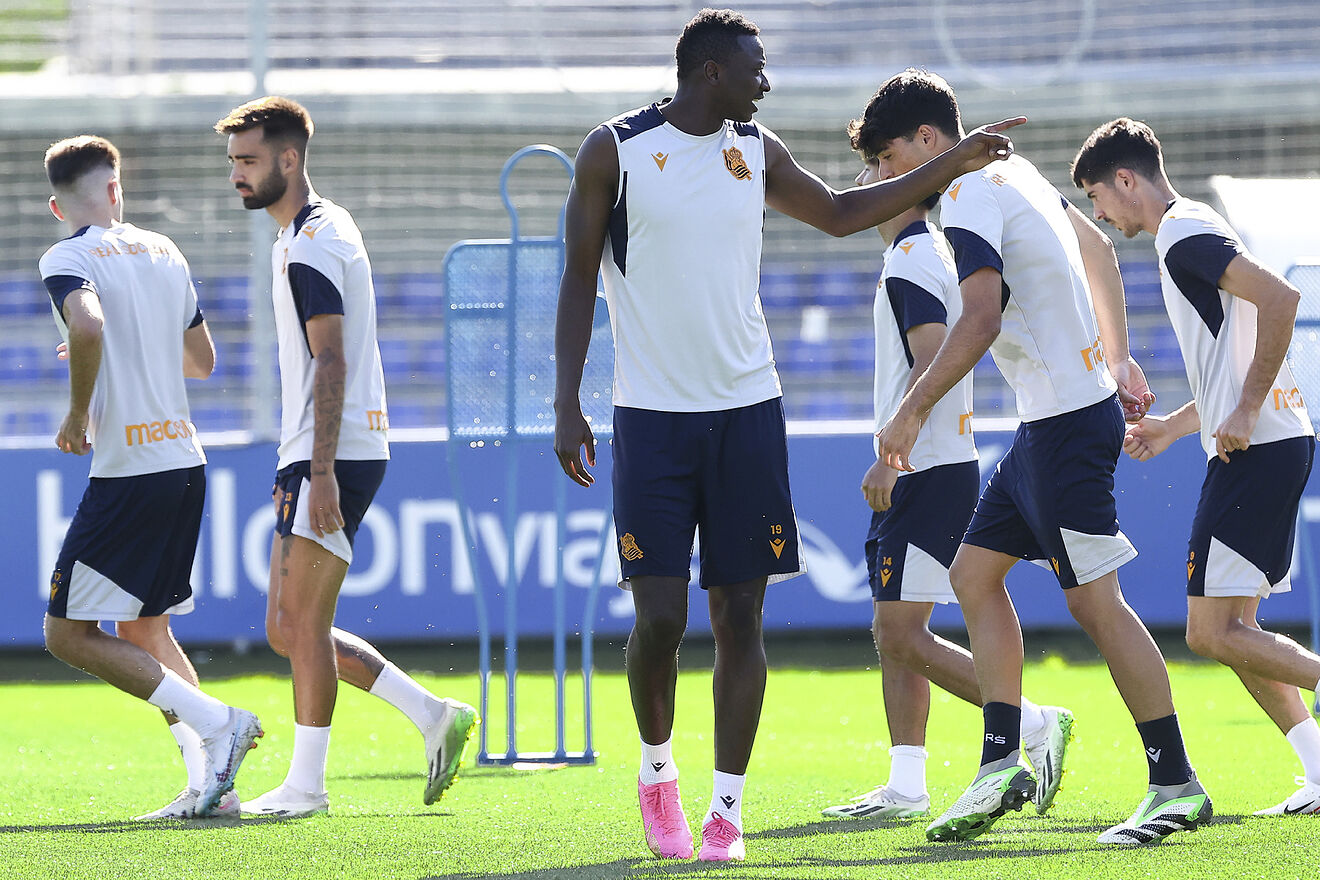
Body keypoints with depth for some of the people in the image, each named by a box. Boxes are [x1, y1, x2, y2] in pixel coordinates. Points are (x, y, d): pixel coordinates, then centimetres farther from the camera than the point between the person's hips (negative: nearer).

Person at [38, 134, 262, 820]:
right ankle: (211, 784, 5)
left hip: (129, 473, -8)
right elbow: (202, 360, 23)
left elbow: (88, 327, -29)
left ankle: (215, 723, -11)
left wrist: (78, 414, -15)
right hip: (185, 459, 8)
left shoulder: (67, 259, -7)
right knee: (144, 629, 17)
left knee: (69, 633, -1)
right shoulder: (163, 252, 14)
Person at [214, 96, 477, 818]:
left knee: (303, 622, -7)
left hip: (336, 457, -10)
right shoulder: (324, 228, 19)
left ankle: (306, 785, -3)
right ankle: (433, 716, 11)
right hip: (313, 458, 10)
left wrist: (321, 472, -23)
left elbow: (330, 365, -20)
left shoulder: (309, 246, -13)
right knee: (288, 629, 9)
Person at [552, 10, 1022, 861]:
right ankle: (657, 769, 17)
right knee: (660, 617, -9)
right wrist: (567, 405, -6)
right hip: (652, 415, -4)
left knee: (739, 614, 0)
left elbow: (840, 213, 26)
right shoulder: (615, 151, -3)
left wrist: (953, 166, 24)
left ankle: (727, 807, 7)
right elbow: (578, 280, 0)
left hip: (746, 409, 4)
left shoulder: (756, 152, 9)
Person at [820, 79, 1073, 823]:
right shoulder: (934, 252, 18)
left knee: (904, 634, -10)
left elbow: (932, 366, -23)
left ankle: (1035, 725, -10)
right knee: (896, 633, 9)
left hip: (928, 472, -10)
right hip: (935, 472, 10)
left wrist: (890, 454, -25)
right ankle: (906, 788, 9)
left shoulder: (911, 261, -13)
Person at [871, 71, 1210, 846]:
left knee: (1095, 600, -7)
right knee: (974, 574, 10)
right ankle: (1002, 765, 7)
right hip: (1048, 424, 10)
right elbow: (1097, 247, 27)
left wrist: (912, 412, -23)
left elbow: (982, 320, -27)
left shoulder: (969, 198, -16)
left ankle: (1178, 784, -4)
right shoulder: (1013, 172, 14)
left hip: (1068, 424, -10)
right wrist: (1118, 358, 30)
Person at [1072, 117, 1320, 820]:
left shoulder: (1183, 234, -10)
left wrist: (1246, 411, -20)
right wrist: (1175, 426, 26)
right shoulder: (1193, 231, 23)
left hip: (1257, 448, -10)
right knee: (1233, 631, 10)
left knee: (1212, 631, -10)